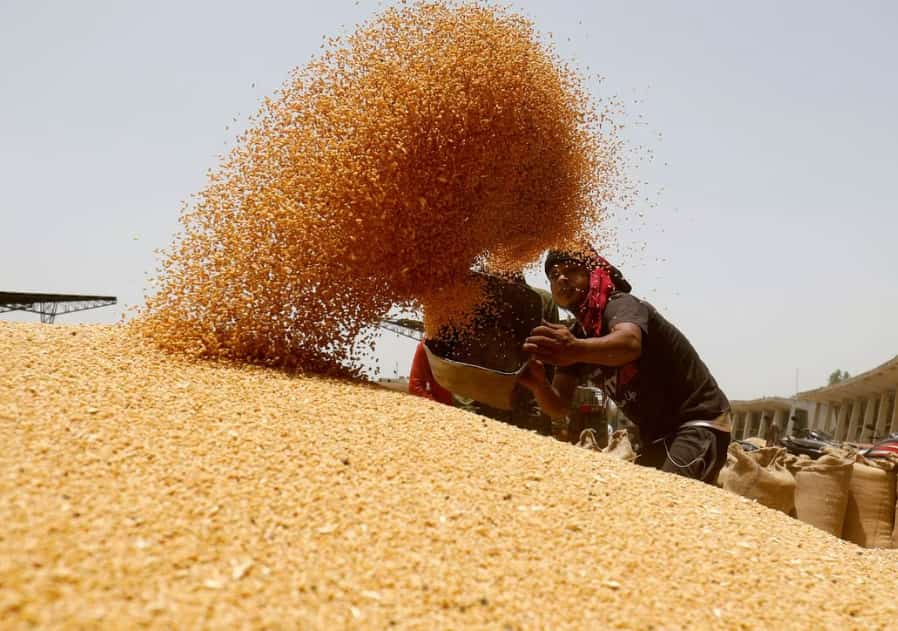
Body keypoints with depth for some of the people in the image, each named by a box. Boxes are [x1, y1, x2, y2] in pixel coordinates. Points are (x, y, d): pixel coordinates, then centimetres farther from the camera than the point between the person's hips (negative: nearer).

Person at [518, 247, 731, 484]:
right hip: (658, 437, 9)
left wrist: (578, 350, -62)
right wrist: (539, 385, -26)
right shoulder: (573, 336, 6)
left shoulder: (620, 304, -17)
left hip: (699, 422, -9)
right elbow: (559, 406, -3)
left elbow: (629, 344, -42)